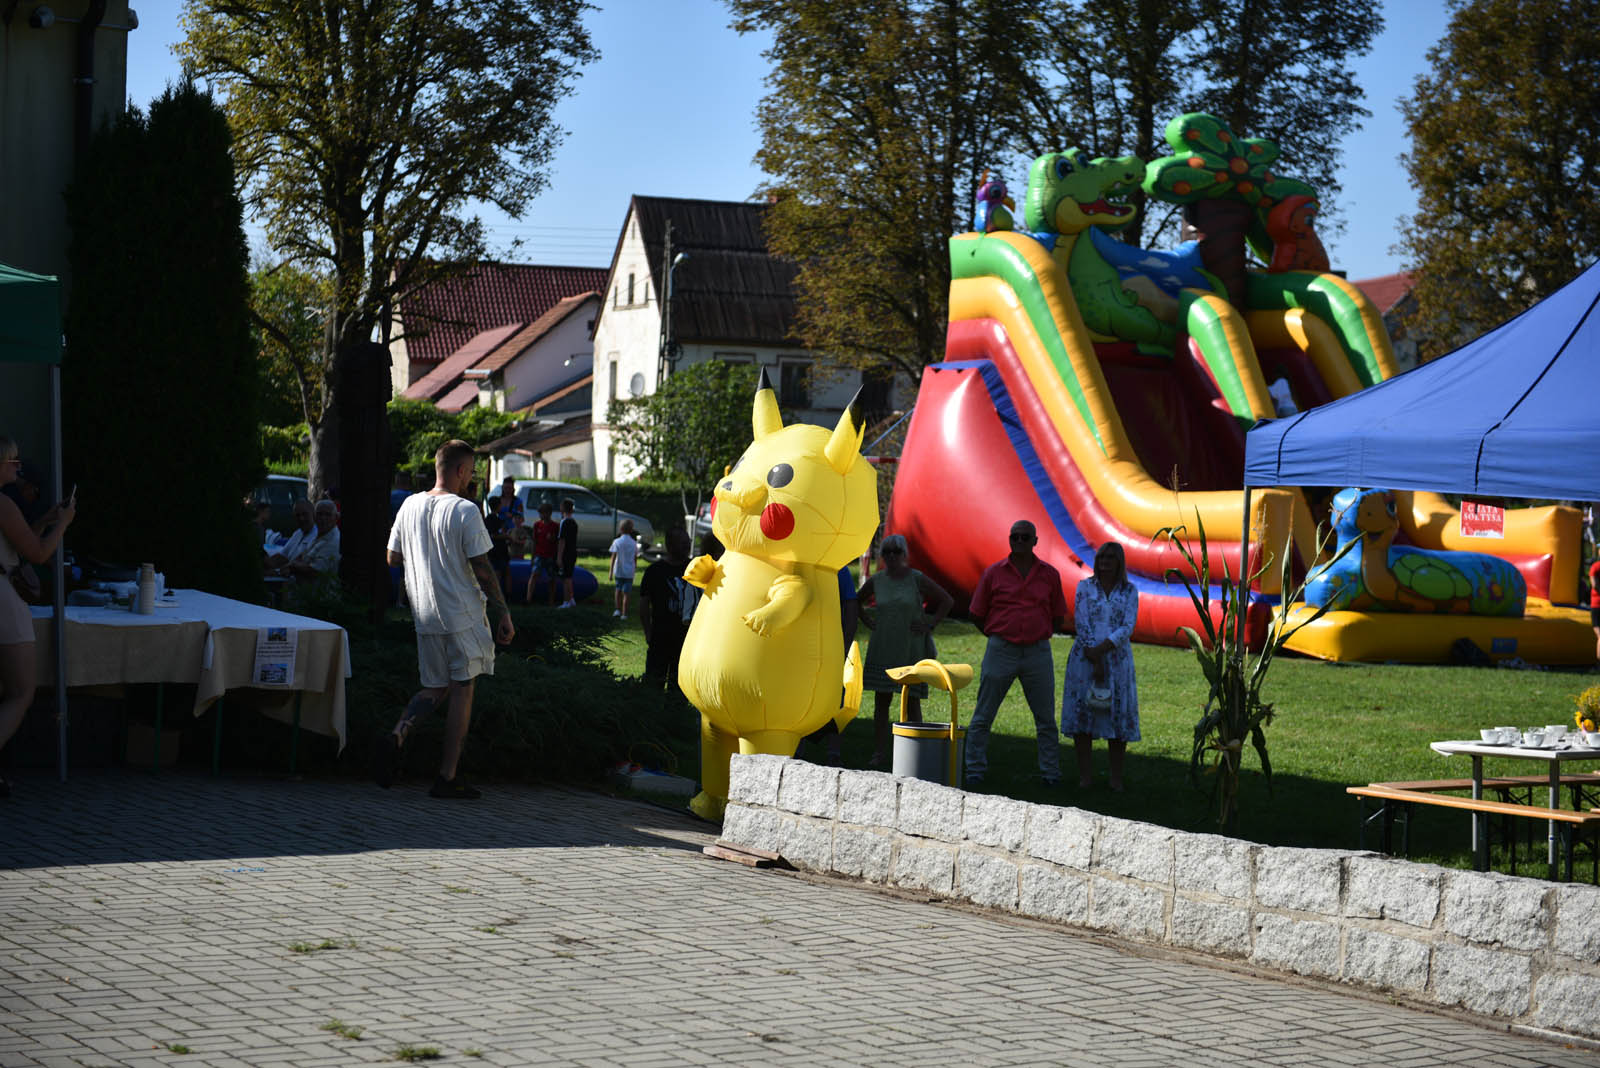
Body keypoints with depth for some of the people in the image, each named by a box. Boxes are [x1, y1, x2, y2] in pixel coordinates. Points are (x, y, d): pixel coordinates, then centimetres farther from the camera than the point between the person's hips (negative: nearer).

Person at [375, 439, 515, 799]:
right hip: (463, 614, -6)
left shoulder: (410, 505, 7)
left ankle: (397, 735, -11)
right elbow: (482, 570, -13)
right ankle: (448, 776, 1)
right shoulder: (465, 511, -12)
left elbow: (393, 558, 15)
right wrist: (504, 614, -7)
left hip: (425, 616, 6)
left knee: (435, 688, 16)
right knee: (462, 689, 2)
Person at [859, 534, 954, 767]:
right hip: (882, 649, 3)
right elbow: (857, 602, 22)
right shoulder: (876, 581, 3)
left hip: (911, 650, -3)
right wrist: (866, 621, 9)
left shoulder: (917, 579, -6)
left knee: (911, 702, 0)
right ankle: (879, 753, 7)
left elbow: (947, 601, 0)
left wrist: (930, 625, -5)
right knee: (881, 701, 2)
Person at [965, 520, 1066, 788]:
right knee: (982, 717, 0)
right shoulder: (993, 573, 2)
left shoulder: (1049, 574, 5)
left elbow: (1058, 618, 14)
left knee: (1046, 718, 4)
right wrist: (1000, 636, 9)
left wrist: (1036, 635, 7)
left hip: (1038, 653, 1)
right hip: (1000, 652, -1)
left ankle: (1050, 773, 12)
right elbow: (977, 614, 10)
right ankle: (975, 771, 7)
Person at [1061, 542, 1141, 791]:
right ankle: (1085, 775, 5)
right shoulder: (1085, 587, 3)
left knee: (1118, 717, 0)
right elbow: (1081, 625, -4)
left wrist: (1101, 649, -19)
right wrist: (1095, 663, -12)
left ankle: (1116, 778, 7)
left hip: (1117, 660, 0)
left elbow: (1128, 628, -6)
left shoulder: (1129, 591, 4)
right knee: (1082, 714, -1)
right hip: (1084, 659, 0)